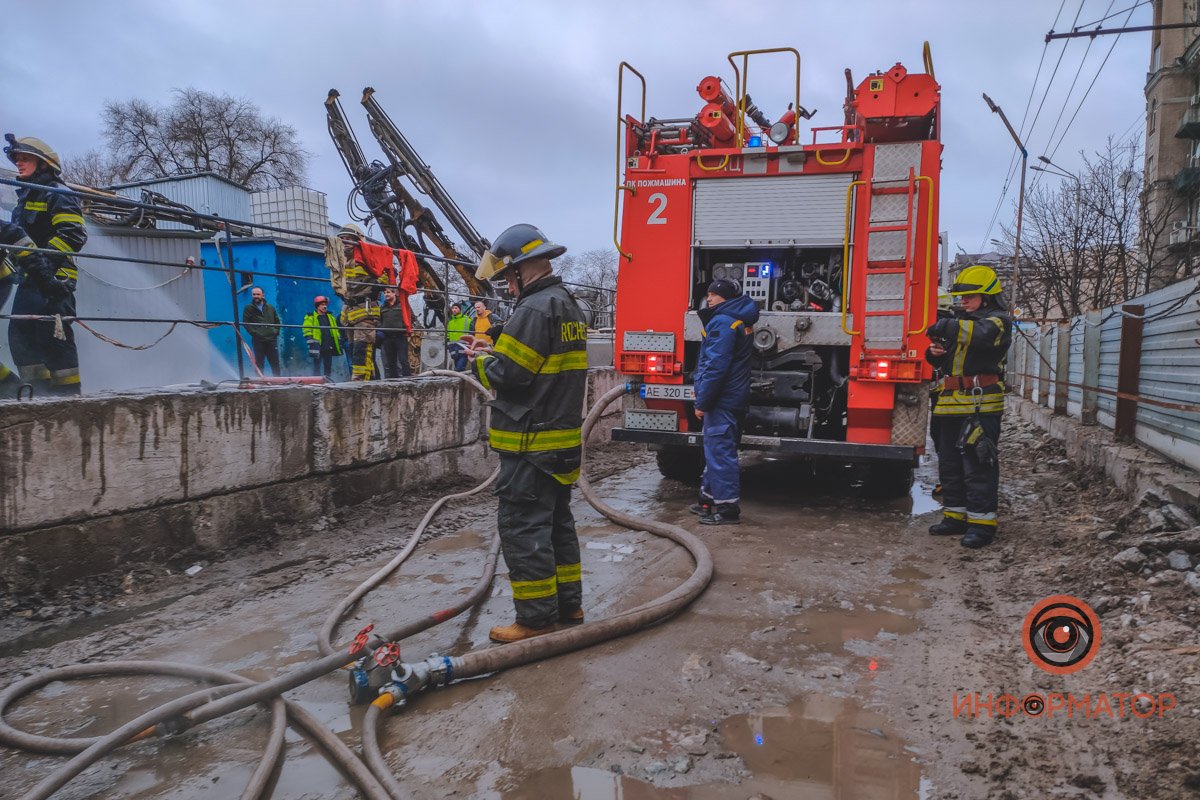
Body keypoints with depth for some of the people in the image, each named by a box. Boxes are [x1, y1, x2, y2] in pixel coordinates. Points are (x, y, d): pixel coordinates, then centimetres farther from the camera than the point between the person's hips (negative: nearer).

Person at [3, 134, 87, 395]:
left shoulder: (56, 194, -5)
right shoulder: (26, 196, 24)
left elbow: (74, 234, -18)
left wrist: (46, 259, -24)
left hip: (52, 279, -10)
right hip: (30, 279, 10)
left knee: (53, 335, -11)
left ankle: (67, 393, -7)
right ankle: (40, 389, 13)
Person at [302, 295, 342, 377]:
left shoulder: (330, 317, 17)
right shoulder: (310, 318, -1)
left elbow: (336, 330, 24)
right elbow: (307, 331, -7)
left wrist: (339, 341, 18)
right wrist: (311, 343, -15)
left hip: (329, 347, 5)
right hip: (318, 347, -5)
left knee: (328, 368, 10)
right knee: (317, 368, -4)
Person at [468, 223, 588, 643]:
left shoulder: (534, 309, -17)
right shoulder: (569, 306, 15)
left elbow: (508, 375, -20)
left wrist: (479, 361, 0)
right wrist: (494, 352, 13)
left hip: (530, 444, -10)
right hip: (563, 439, 10)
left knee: (523, 529, -1)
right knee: (557, 522, 18)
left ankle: (536, 618, 6)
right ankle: (568, 605, 28)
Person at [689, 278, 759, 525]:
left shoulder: (722, 322, -16)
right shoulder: (741, 320, 17)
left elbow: (716, 366, -22)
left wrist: (702, 402, -18)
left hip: (722, 400, -11)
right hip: (734, 397, 11)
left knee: (720, 452, -7)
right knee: (716, 450, 18)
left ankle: (726, 509, -4)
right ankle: (710, 498, 28)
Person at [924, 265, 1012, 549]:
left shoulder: (997, 320, -3)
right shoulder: (962, 321, 23)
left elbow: (982, 334, -28)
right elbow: (943, 362, 25)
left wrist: (948, 327, -30)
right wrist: (935, 352, 3)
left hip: (980, 405, -9)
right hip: (952, 404, 9)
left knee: (978, 465, -8)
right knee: (949, 463, 11)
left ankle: (982, 522, -3)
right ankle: (956, 516, 21)